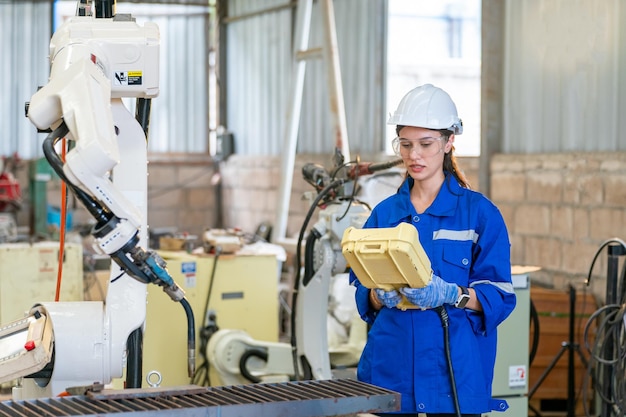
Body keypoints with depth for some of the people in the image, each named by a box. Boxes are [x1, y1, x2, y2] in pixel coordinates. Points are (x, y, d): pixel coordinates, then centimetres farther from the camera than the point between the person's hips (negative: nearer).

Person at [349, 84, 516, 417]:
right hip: (390, 363, 3)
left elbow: (498, 297, -7)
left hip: (455, 369, -3)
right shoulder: (384, 214, 8)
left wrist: (450, 295, -24)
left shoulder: (480, 213, -2)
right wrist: (381, 295, -13)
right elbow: (364, 297, 9)